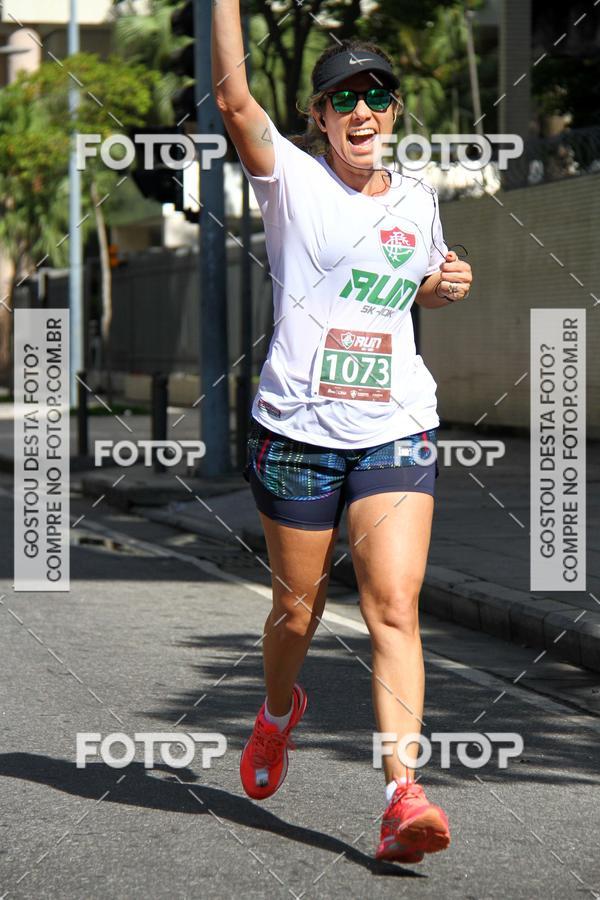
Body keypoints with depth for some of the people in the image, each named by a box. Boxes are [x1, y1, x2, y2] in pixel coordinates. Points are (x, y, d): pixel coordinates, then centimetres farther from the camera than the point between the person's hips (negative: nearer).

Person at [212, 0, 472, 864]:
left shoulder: (417, 199, 10)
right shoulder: (293, 179, -2)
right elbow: (233, 96, -19)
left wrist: (448, 283, 8)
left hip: (395, 430, 2)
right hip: (297, 429, -1)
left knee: (395, 607, -13)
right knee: (297, 608, 11)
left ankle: (402, 798, -21)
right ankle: (279, 712, 45)